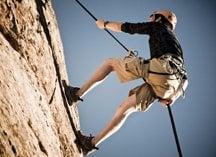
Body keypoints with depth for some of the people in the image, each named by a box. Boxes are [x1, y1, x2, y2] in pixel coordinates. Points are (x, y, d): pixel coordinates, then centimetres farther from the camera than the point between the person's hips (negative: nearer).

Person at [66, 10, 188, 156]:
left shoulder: (158, 26, 19)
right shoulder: (173, 39, 38)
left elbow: (126, 27, 18)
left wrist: (105, 24, 33)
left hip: (161, 68, -7)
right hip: (174, 84, 7)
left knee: (110, 62, 10)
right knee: (124, 109, 12)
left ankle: (78, 93, 4)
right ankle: (93, 142, 11)